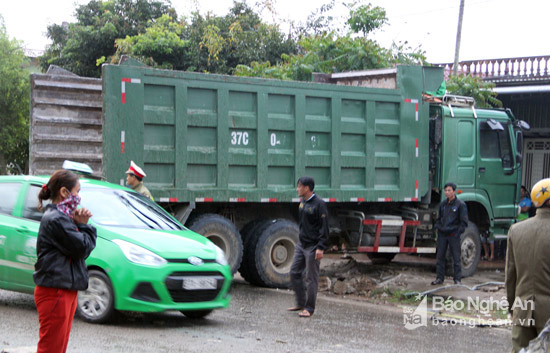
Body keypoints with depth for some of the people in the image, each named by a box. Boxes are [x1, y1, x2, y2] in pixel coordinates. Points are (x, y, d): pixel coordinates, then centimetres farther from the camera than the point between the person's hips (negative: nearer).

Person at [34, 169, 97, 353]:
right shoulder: (56, 219, -17)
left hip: (65, 291, 10)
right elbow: (82, 248, -18)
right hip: (55, 291, -10)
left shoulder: (60, 216, 16)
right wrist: (83, 225, -2)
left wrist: (80, 224, -3)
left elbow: (80, 250, 13)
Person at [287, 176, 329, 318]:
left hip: (313, 246, -8)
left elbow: (324, 227, -16)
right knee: (295, 273, 10)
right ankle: (301, 303, 22)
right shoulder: (302, 203, 10)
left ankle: (309, 308, 6)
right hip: (301, 244, 8)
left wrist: (321, 247, -20)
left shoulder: (319, 204, -15)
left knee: (311, 278, -2)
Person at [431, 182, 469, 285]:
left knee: (456, 257, 0)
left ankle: (457, 279, 6)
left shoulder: (460, 205, -4)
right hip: (442, 234, 5)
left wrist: (458, 232, -10)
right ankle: (439, 278, 14)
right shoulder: (443, 204, 12)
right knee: (440, 256, 6)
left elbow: (464, 222, -4)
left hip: (453, 234, -5)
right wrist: (438, 227, 9)